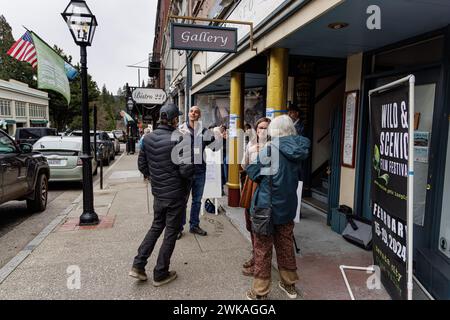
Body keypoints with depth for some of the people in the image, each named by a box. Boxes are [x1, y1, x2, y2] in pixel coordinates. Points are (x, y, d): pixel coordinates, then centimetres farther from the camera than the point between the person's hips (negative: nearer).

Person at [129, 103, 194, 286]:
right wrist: (188, 182, -4)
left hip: (158, 193, 6)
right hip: (176, 194, -6)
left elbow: (142, 165, 8)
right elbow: (186, 169, -24)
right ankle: (160, 274, 20)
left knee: (156, 226, 24)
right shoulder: (177, 139, -19)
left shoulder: (148, 138, 1)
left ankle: (138, 266, 21)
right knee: (171, 232, 9)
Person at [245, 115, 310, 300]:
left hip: (267, 206, -6)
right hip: (287, 205, 6)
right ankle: (289, 284, 35)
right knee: (286, 245, 20)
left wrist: (253, 159, 6)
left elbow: (254, 173, -12)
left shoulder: (270, 149, -18)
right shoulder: (297, 149, 0)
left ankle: (260, 292, 18)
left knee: (263, 249, 6)